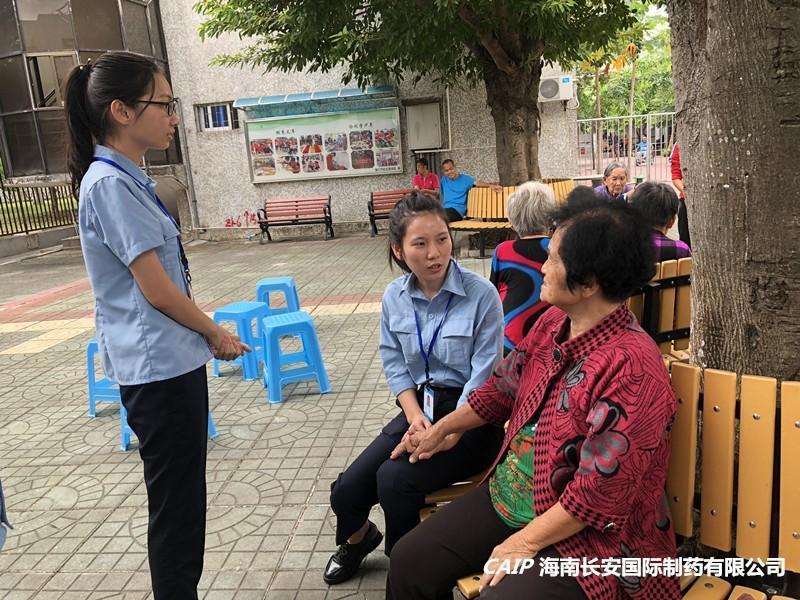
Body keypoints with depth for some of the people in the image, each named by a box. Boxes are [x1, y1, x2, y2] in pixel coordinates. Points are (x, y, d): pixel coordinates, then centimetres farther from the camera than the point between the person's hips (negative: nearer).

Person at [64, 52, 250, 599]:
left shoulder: (126, 178, 12)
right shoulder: (110, 184, -17)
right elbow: (156, 289, -18)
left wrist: (205, 334, 11)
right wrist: (216, 334, -4)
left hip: (172, 362, 10)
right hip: (159, 369, -10)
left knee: (181, 499, 20)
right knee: (175, 504, 4)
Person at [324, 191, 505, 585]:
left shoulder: (481, 294, -17)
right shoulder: (394, 296, -1)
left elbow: (485, 375, -17)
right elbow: (394, 362, 5)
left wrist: (448, 432, -21)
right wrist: (415, 416, -9)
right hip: (420, 406, 5)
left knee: (395, 479, -25)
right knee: (347, 490, -3)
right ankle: (357, 539, 36)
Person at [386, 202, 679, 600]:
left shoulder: (631, 366, -27)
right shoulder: (553, 322, -1)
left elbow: (599, 491, -25)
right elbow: (504, 387, 13)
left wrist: (525, 543, -18)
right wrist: (441, 429, 20)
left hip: (586, 534, -7)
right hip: (508, 497, 7)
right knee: (410, 559, 3)